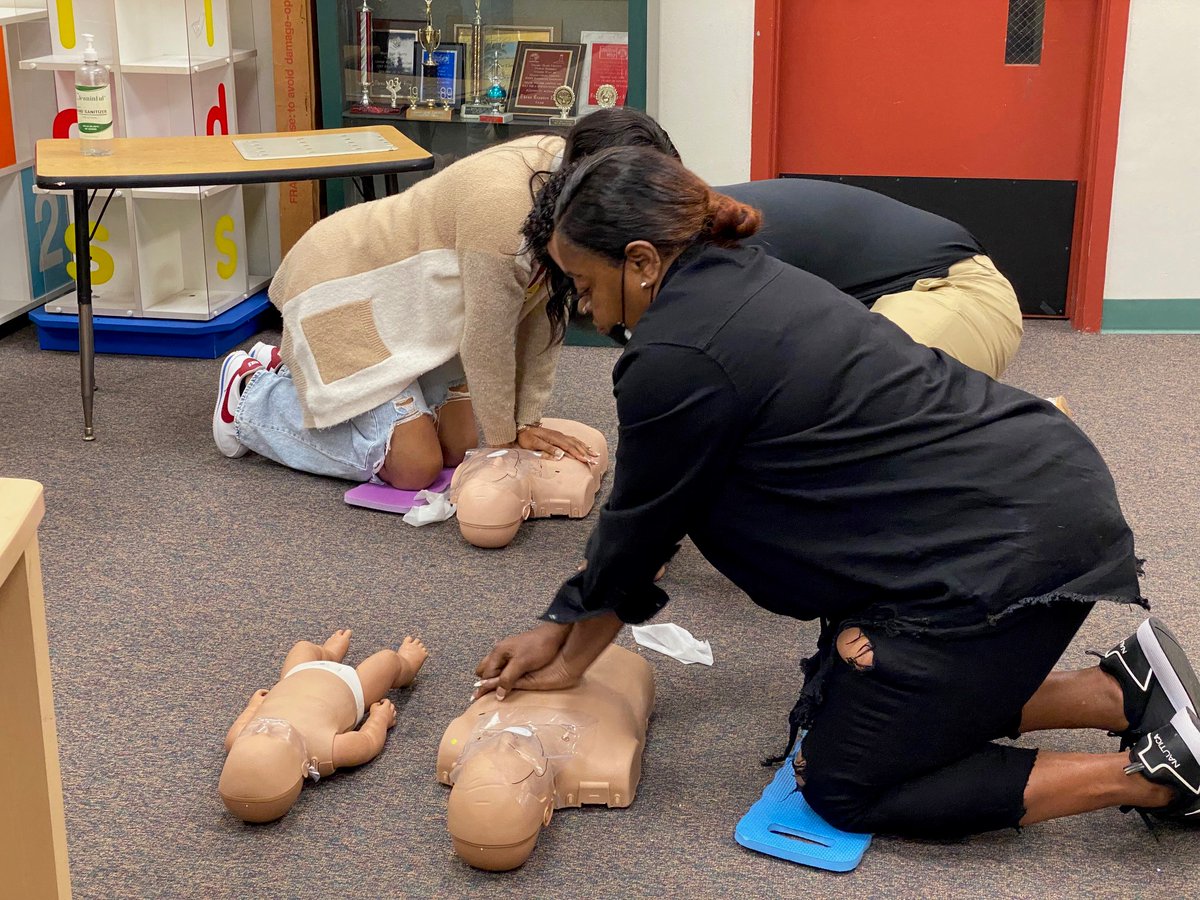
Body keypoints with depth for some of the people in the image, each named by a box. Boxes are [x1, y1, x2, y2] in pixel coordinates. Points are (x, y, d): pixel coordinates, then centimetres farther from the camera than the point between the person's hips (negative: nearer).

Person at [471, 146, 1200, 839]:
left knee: (845, 784, 4)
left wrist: (573, 656, 15)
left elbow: (639, 528, -3)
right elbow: (647, 519, 15)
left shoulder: (677, 359, -18)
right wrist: (561, 629, 17)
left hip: (1002, 550, -10)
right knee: (831, 710, 19)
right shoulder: (740, 282, 12)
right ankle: (1126, 688, 13)